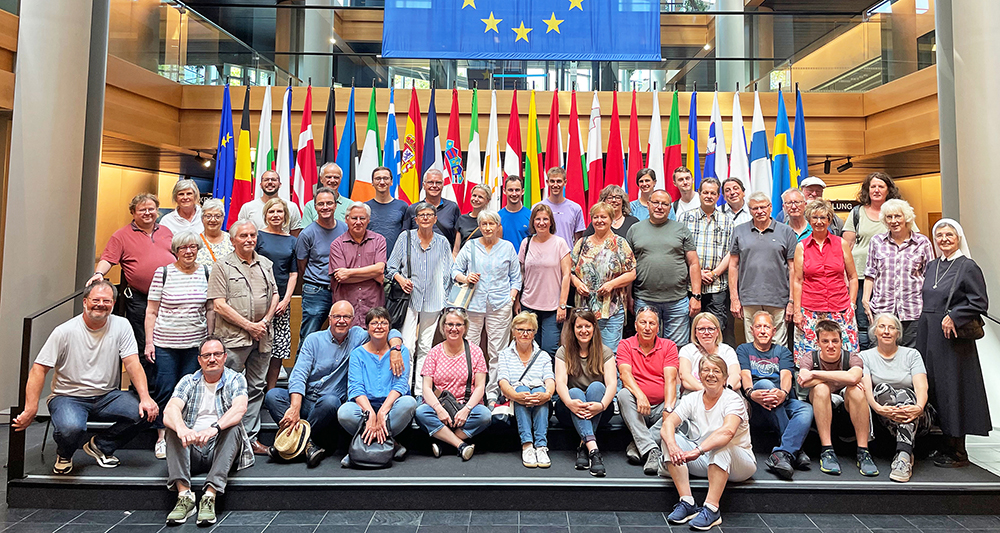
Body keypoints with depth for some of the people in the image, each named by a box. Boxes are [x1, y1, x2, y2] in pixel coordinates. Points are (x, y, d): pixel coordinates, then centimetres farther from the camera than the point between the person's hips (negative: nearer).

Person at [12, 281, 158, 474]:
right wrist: (30, 410, -17)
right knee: (71, 428, -34)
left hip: (107, 396, 3)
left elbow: (132, 363, -9)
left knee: (146, 412, -21)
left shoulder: (121, 326, -3)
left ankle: (100, 445, 6)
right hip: (69, 397, -2)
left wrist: (145, 397, -22)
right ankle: (64, 454, 7)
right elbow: (39, 369, -8)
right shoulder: (65, 331, -8)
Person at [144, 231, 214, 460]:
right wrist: (149, 342, -3)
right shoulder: (163, 273, -1)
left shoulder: (206, 273, 5)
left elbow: (211, 310, 10)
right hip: (165, 343, -1)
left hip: (195, 343, 2)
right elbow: (151, 312, 2)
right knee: (165, 389, 1)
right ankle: (162, 437, 17)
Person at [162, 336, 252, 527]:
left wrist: (214, 428, -38)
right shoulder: (188, 381, 9)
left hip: (221, 449, -2)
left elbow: (240, 408, -18)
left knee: (234, 429, -30)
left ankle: (210, 496, -38)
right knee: (173, 428, -22)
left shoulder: (235, 380, 3)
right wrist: (181, 428, -35)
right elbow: (170, 410, -11)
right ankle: (184, 494, -33)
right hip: (191, 451, 2)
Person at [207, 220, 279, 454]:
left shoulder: (266, 264, 14)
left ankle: (250, 438, 18)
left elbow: (274, 295, 14)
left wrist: (265, 321, -2)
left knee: (256, 388, 10)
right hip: (233, 336, -5)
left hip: (262, 336, 5)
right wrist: (248, 325, -11)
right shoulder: (222, 266, -2)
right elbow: (220, 305, -9)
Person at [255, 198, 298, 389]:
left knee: (279, 346, 3)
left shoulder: (292, 241, 12)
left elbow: (293, 273, 11)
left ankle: (271, 390, 12)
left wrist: (286, 299, -1)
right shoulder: (258, 236, 2)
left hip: (282, 300, 3)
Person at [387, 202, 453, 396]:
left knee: (425, 347, 8)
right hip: (410, 299, -2)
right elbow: (391, 267, 7)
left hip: (433, 302, 2)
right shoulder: (405, 238, 4)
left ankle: (420, 391, 16)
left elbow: (447, 274, 12)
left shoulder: (442, 243, 8)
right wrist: (401, 279, -12)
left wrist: (444, 298, 6)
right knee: (407, 345, -9)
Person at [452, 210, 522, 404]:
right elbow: (455, 270, 14)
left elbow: (515, 277, 13)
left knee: (497, 352, 1)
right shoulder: (470, 247, 9)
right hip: (473, 303, 0)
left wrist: (511, 297, 1)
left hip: (500, 306, 0)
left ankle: (493, 394, 10)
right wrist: (465, 278, -7)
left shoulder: (507, 247, 10)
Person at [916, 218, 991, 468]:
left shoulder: (968, 267, -5)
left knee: (952, 388, -2)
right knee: (933, 387, 9)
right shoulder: (931, 266, 13)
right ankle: (947, 442, 21)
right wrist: (926, 320, 10)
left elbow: (980, 302, -11)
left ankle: (958, 451, 9)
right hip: (927, 335, 7)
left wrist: (953, 317, -18)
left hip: (952, 336, -6)